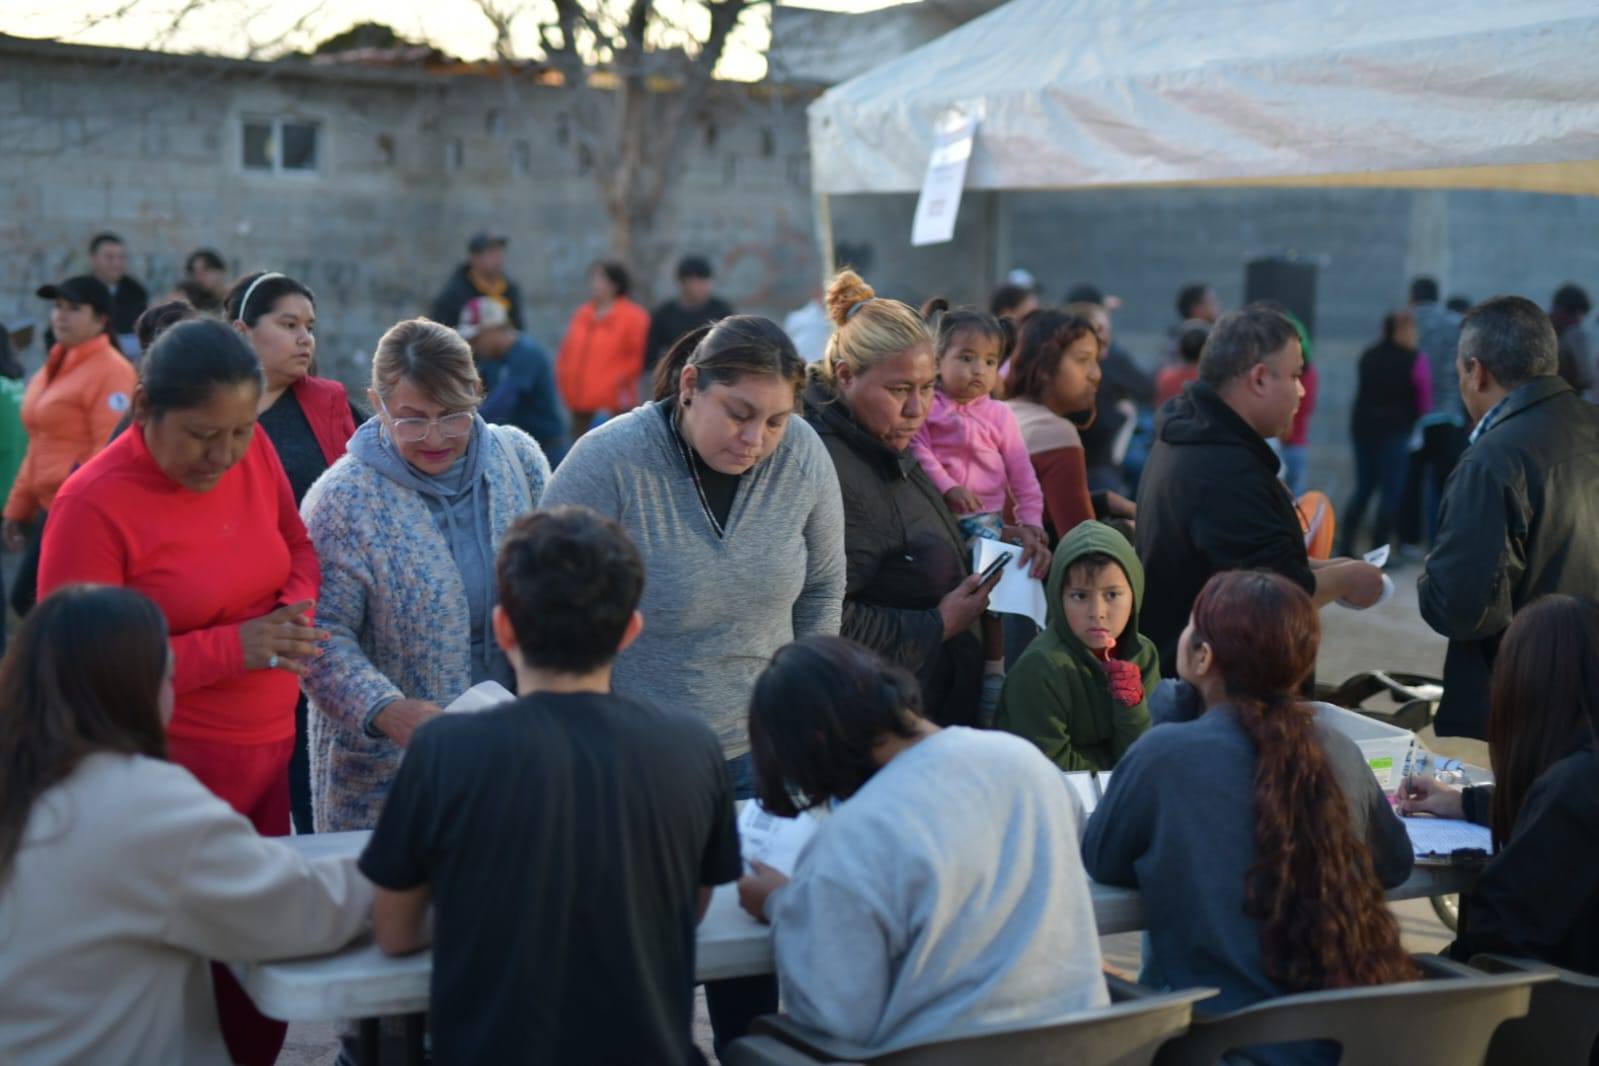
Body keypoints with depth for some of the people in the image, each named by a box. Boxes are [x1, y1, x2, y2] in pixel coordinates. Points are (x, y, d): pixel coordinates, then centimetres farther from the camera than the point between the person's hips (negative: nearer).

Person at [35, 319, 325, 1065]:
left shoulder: (253, 451, -1)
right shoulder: (94, 505, -18)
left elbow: (297, 548, 16)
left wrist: (298, 609, -8)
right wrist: (233, 648, -22)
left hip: (267, 753, 6)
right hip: (171, 773, -6)